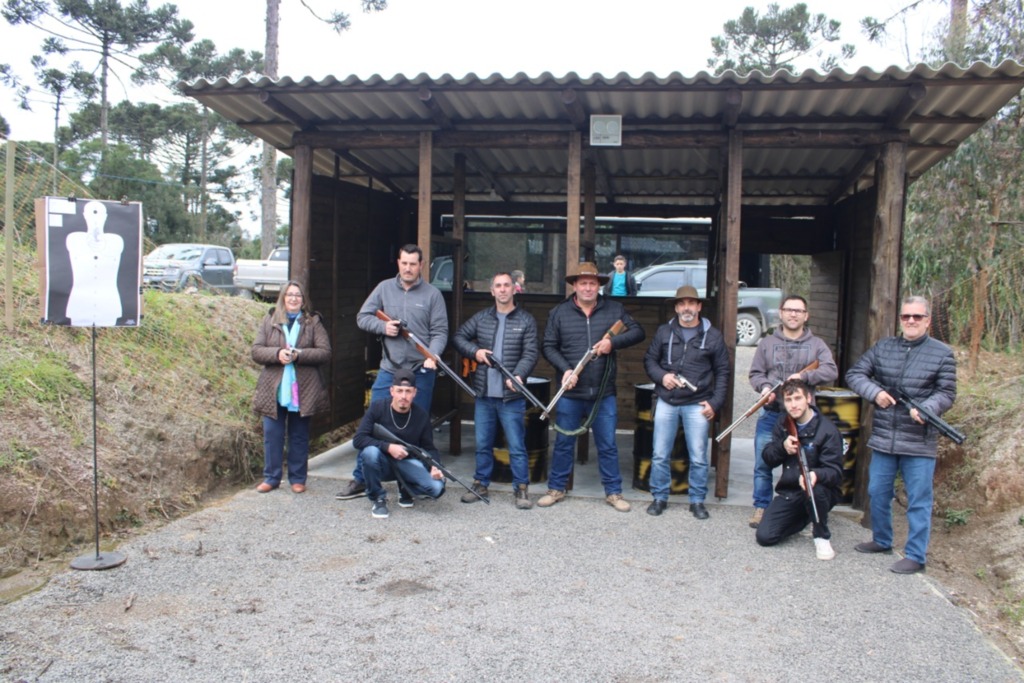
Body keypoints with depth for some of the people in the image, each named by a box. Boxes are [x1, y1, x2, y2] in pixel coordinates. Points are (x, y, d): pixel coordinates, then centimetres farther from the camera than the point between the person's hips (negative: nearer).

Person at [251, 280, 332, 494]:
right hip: (274, 389, 1)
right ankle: (271, 477, 18)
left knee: (299, 436, 8)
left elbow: (325, 352, -4)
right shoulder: (269, 320, 7)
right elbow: (256, 351, 1)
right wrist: (277, 354, -18)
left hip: (303, 390, -1)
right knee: (272, 435, 5)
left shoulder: (313, 322, 3)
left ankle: (297, 478, 19)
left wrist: (298, 355, -18)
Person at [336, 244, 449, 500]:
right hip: (389, 369, 2)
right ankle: (360, 479, 14)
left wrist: (433, 355, -20)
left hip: (421, 371, -2)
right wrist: (383, 326, -10)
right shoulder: (384, 288, 6)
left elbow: (440, 331, -3)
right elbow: (362, 317, 9)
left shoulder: (432, 293, 0)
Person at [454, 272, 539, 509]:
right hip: (484, 394, 3)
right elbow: (459, 336, 16)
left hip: (511, 396, -3)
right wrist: (474, 351, -3)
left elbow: (530, 354, -7)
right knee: (482, 444, 13)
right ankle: (481, 484, 26)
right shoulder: (481, 318, 9)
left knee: (517, 446, 1)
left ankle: (521, 488, 12)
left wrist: (518, 375, -25)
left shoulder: (526, 321, 0)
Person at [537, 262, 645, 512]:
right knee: (563, 443, 11)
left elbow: (637, 332, 3)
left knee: (608, 446, 9)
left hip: (604, 393, 1)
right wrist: (566, 369, -14)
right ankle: (556, 489, 25)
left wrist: (613, 342, -14)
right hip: (570, 392, 0)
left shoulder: (614, 310, 3)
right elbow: (549, 346, 1)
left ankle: (613, 492, 22)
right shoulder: (559, 313, 1)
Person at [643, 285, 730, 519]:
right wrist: (661, 376, -9)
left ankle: (697, 501, 18)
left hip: (697, 405, -1)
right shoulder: (664, 332, 6)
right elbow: (649, 360, 11)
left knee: (698, 457, 3)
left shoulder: (713, 336, 3)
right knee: (660, 455, 5)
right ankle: (659, 497, 20)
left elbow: (722, 372, 5)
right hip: (666, 402, 1)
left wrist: (715, 402, -3)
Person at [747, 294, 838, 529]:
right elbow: (755, 373, 6)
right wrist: (764, 386, -15)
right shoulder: (767, 343, 8)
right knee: (762, 464, 3)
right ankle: (761, 507, 15)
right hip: (771, 414, 1)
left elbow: (831, 371, -8)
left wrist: (804, 376, -23)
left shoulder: (816, 345, 6)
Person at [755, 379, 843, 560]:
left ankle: (822, 537, -11)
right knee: (764, 537, -12)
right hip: (789, 492, 5)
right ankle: (805, 518, 19)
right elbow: (768, 459, 5)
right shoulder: (783, 423, 3)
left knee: (814, 490, -41)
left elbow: (835, 472, -19)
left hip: (821, 491, -4)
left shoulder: (827, 429, -15)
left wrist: (815, 475, -42)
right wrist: (782, 446, -17)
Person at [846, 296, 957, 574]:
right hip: (882, 438, 4)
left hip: (920, 443, -4)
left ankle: (916, 556, 13)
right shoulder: (883, 347, 7)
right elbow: (854, 374, 5)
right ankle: (881, 541, 35)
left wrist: (926, 408, -22)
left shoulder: (942, 353, -1)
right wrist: (875, 392, -13)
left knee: (918, 501, 2)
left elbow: (947, 393, -3)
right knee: (877, 494, 15)